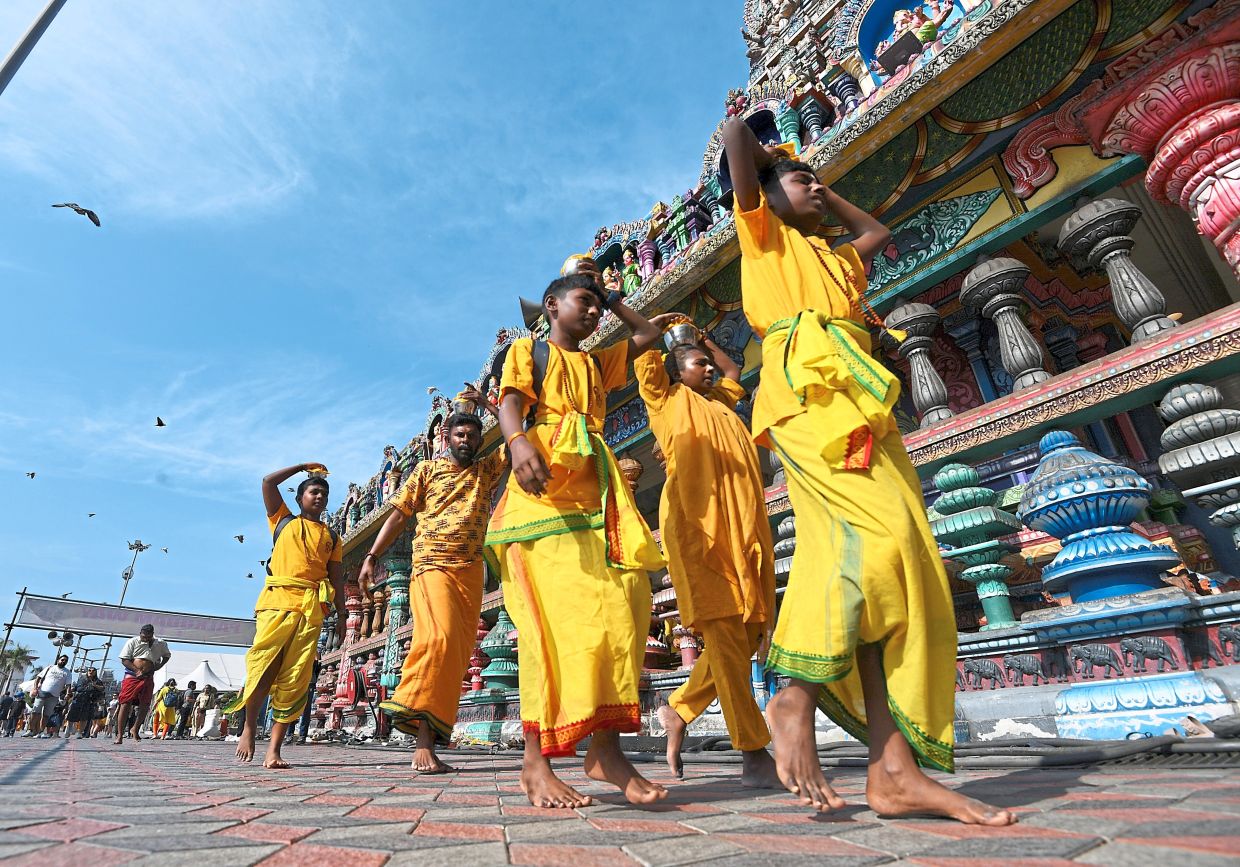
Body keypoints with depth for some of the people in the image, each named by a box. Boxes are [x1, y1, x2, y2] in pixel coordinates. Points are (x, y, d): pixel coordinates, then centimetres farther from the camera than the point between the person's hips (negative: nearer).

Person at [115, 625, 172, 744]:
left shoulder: (161, 644, 6)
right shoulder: (133, 642, -2)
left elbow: (167, 655, 23)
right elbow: (124, 660, -5)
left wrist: (160, 665, 3)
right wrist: (137, 671, -18)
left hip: (148, 678, 3)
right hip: (132, 676, -3)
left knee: (145, 706, 2)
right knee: (125, 704, -7)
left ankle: (135, 730, 21)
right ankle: (120, 735, -3)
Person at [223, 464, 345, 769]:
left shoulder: (331, 536, 23)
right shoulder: (284, 521, 20)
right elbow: (268, 482, 10)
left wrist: (341, 612, 8)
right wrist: (304, 466, 20)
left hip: (312, 608, 1)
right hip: (278, 600, -1)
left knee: (294, 680, -5)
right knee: (262, 667, -11)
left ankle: (274, 750, -4)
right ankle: (249, 727, 12)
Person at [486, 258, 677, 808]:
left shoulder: (599, 362, 29)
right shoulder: (528, 350, 15)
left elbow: (650, 333, 36)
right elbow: (509, 402, -3)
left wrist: (610, 298, 33)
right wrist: (519, 443, -25)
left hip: (596, 491, 6)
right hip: (544, 485, -5)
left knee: (618, 602, -9)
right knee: (553, 613, -15)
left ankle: (606, 747, -5)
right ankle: (536, 759, -10)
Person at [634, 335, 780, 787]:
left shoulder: (720, 401, 32)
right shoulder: (665, 398, 15)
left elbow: (734, 371, 49)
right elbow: (644, 352, 9)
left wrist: (704, 341, 45)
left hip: (743, 524, 7)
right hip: (695, 519, -7)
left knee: (748, 635, 1)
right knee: (724, 632, -11)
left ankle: (679, 709, 17)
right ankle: (754, 753, -8)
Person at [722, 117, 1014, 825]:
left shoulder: (835, 257, 36)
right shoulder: (764, 234, 17)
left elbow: (880, 233, 54)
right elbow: (735, 136, 12)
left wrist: (829, 196, 47)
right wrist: (770, 161, 32)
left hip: (862, 408, 7)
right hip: (809, 396, -7)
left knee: (888, 565, -8)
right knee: (883, 535, -28)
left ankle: (895, 768, -9)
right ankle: (799, 695, -16)